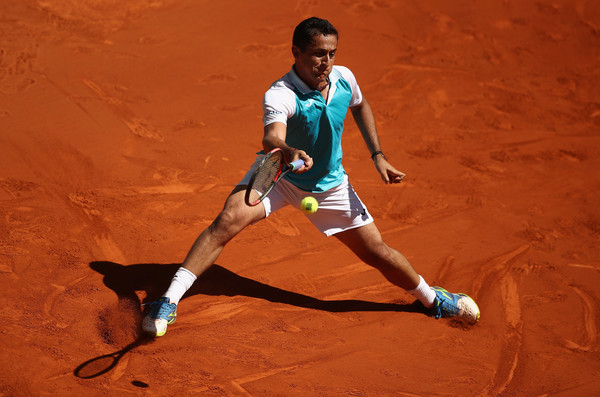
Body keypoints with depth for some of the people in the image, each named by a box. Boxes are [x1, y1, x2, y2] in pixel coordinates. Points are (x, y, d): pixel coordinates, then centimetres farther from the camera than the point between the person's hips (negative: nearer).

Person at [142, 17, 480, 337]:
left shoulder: (344, 78, -15)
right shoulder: (279, 96, -32)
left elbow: (360, 106, 10)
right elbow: (271, 137, -53)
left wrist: (378, 155, 5)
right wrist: (288, 151, -76)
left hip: (330, 185, 4)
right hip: (278, 175, -4)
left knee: (377, 252, 5)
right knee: (230, 219, -29)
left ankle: (431, 298, 34)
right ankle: (169, 302, -26)